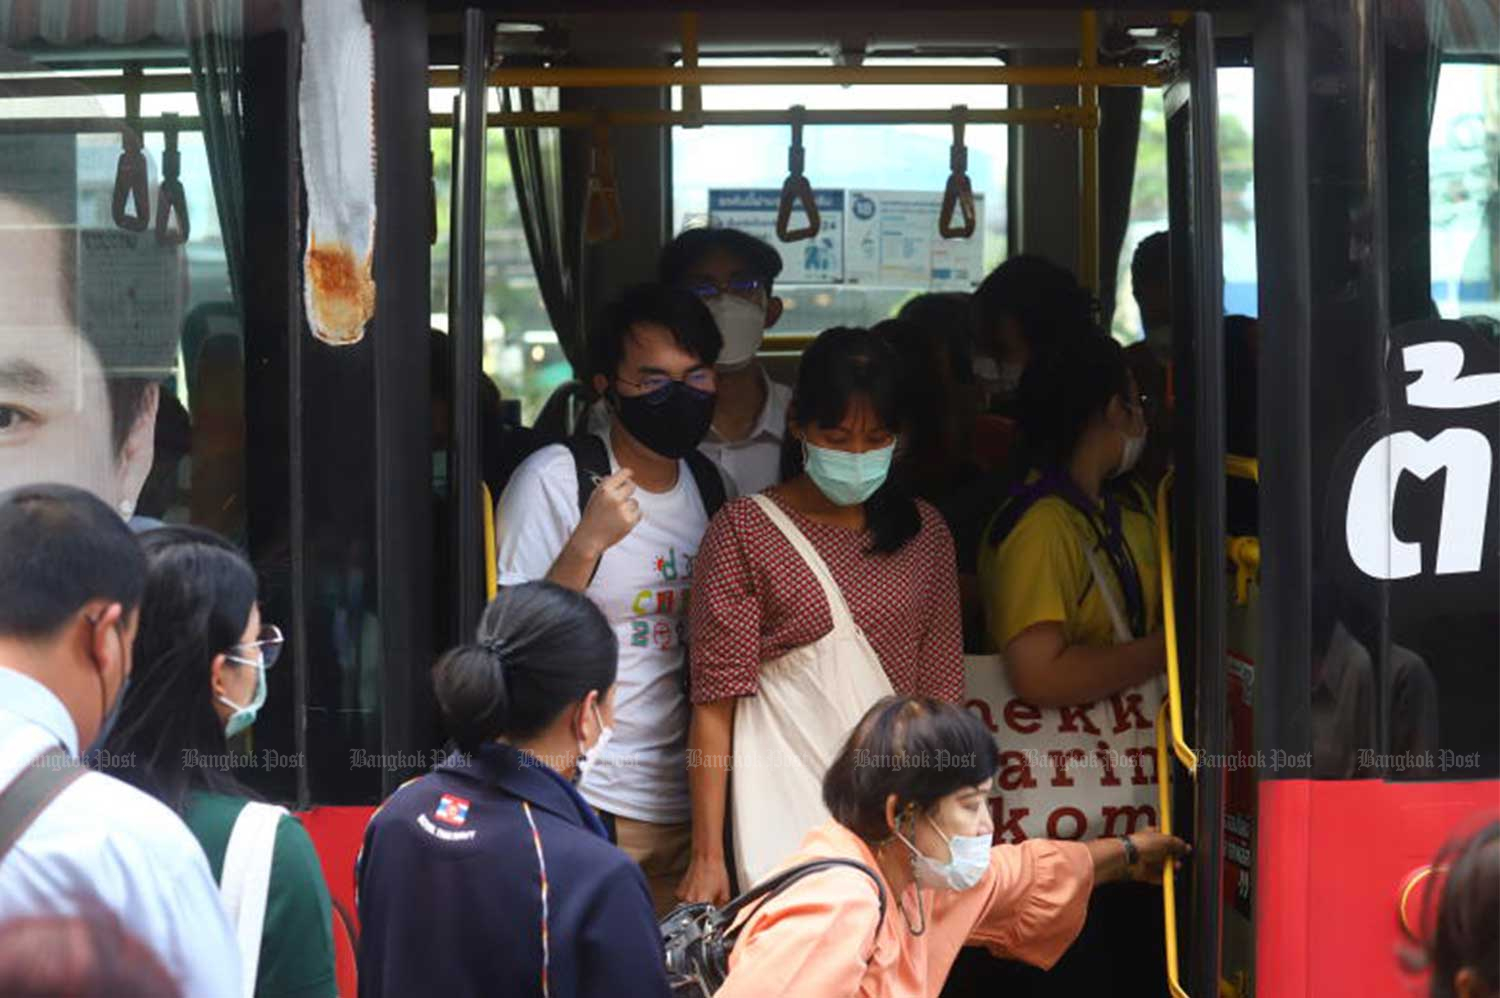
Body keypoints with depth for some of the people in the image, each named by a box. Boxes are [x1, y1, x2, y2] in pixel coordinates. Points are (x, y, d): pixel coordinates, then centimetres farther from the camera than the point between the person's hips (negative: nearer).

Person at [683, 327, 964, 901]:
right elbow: (716, 701, -4)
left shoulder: (923, 531, 13)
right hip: (786, 801, -4)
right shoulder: (745, 531, 0)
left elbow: (939, 689, 12)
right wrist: (708, 855, -9)